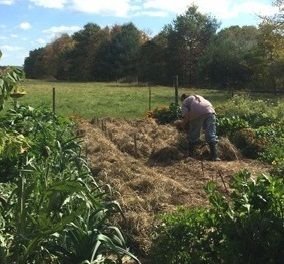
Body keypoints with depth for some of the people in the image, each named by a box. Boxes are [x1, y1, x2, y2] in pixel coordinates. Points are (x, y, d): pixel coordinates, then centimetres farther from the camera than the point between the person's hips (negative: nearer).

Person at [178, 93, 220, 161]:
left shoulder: (185, 102, 22)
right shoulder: (199, 97, 38)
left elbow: (185, 116, 5)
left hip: (197, 114, -3)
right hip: (210, 111, 4)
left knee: (193, 135, 13)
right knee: (211, 135, 5)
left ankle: (190, 154, 24)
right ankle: (214, 156, 0)